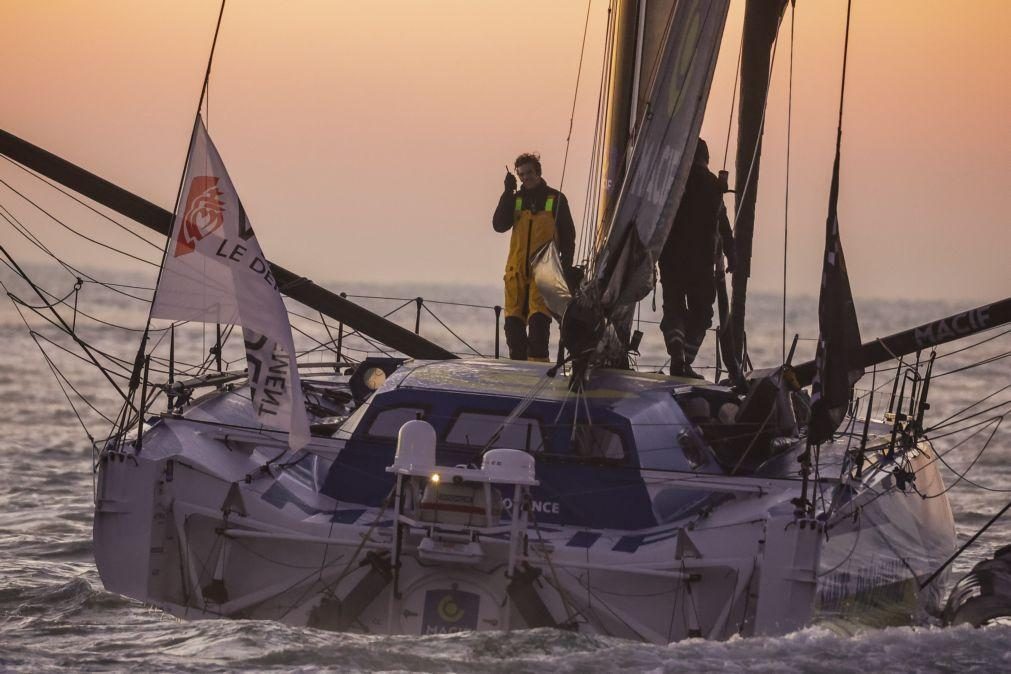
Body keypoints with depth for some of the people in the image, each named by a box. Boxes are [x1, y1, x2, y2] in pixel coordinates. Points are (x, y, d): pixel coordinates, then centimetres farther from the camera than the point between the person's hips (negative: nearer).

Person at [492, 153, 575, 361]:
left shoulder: (556, 199, 6)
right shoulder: (515, 199, 14)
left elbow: (568, 236, 7)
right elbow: (499, 225, -1)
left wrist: (566, 267, -3)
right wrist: (508, 193, -5)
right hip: (517, 270, 4)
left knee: (538, 317, -18)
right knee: (513, 320, 0)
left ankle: (537, 361, -21)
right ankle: (518, 362, 7)